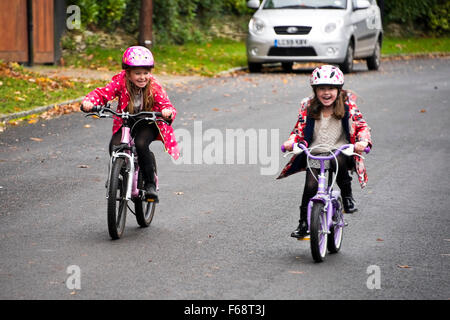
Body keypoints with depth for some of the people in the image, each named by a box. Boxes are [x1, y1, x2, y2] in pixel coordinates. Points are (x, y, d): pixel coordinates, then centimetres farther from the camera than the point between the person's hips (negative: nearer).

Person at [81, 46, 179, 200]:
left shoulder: (154, 86, -19)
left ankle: (150, 183, -12)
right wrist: (89, 101, -43)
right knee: (114, 146, -23)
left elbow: (166, 105, -26)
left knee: (141, 144, -31)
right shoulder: (121, 81, -17)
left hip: (148, 123, -2)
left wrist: (168, 112, -51)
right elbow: (103, 92, -22)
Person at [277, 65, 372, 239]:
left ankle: (347, 196, -11)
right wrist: (291, 141, -14)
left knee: (338, 161, -37)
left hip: (340, 151, -2)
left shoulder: (348, 105, -1)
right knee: (310, 187, -15)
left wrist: (363, 141, -22)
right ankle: (303, 223, 5)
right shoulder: (308, 107, 3)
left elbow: (361, 125, -1)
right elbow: (299, 128, 7)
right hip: (314, 155, 2)